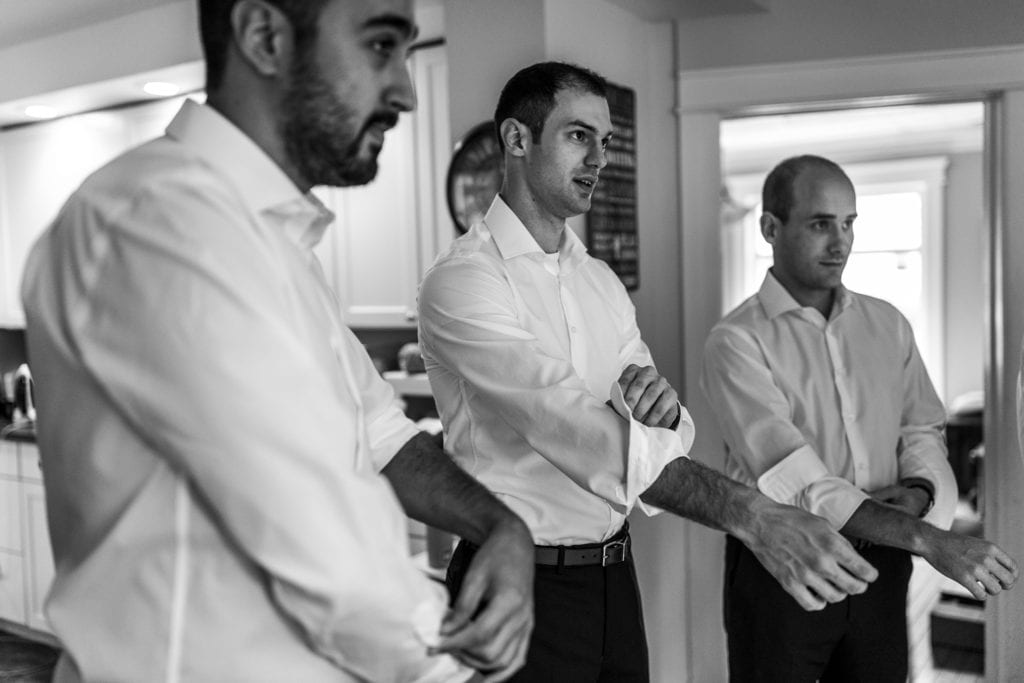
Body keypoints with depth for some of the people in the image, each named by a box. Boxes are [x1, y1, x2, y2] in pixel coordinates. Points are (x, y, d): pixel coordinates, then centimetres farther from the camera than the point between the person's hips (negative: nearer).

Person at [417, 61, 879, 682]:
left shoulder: (603, 282, 10)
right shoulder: (463, 280, -14)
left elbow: (661, 436, 6)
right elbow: (570, 422, -28)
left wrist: (663, 406, -18)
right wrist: (748, 513, -35)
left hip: (615, 575, 6)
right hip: (521, 583, -6)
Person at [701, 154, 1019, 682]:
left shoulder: (888, 325, 7)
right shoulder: (736, 341, -12)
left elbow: (923, 430, 10)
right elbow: (794, 477, -21)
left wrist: (918, 492, -13)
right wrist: (928, 540, -25)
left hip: (881, 568, 5)